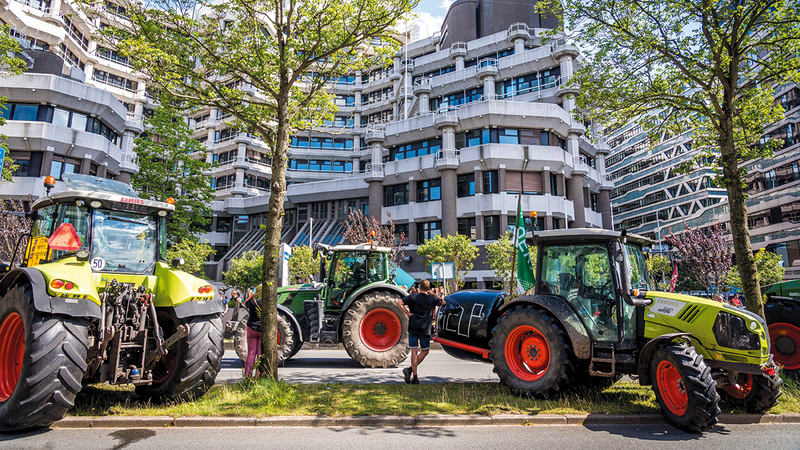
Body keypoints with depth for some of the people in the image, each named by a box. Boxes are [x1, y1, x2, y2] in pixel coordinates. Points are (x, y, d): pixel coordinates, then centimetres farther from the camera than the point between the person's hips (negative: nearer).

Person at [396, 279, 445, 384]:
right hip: (425, 328, -1)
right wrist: (432, 294, 25)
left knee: (414, 351, 3)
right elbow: (443, 302, 20)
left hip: (413, 327, 1)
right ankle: (410, 369, -2)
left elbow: (399, 302, -7)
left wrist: (407, 312, -3)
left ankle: (415, 377, 1)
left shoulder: (413, 296, 3)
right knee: (425, 351, 13)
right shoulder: (432, 298, 2)